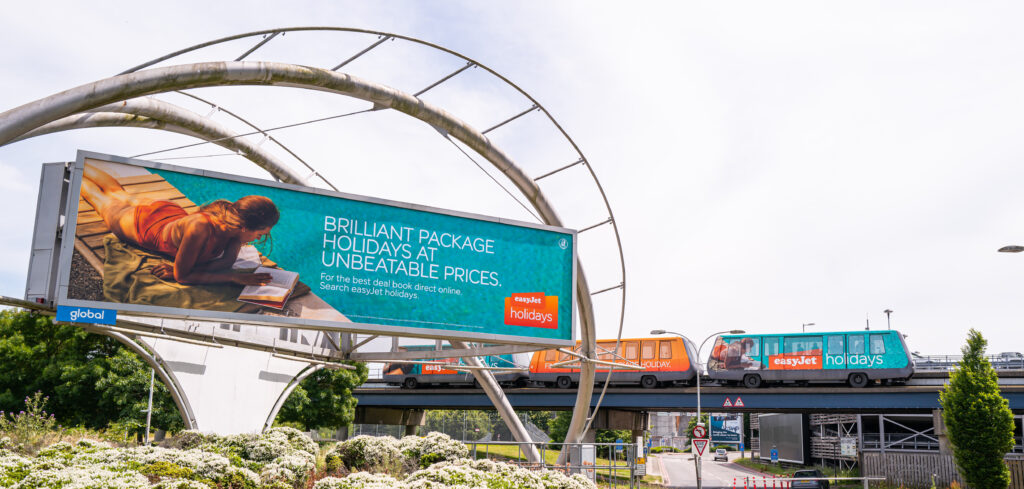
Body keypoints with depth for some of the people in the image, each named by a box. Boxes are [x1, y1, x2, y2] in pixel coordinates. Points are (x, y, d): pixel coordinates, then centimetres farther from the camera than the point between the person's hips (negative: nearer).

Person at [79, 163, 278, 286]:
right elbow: (181, 276, -40)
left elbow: (228, 260, -20)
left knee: (117, 191, 34)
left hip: (171, 211, 5)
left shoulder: (237, 219, -33)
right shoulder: (200, 228, -51)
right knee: (101, 199, 28)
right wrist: (235, 278, -44)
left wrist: (185, 268, -34)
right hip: (142, 223, -5)